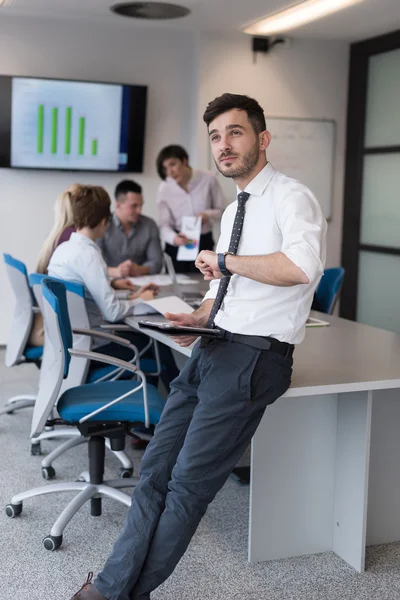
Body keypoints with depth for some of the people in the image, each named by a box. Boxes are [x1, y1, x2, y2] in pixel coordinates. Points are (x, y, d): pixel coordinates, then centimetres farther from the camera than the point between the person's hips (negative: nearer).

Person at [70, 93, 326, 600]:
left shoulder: (291, 198, -8)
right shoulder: (234, 211, 20)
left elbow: (303, 266, -29)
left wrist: (225, 261, -16)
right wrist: (200, 316, 6)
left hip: (255, 355, -8)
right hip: (212, 349, 9)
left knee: (189, 482, -5)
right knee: (156, 471, 4)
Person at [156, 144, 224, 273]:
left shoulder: (208, 179, -10)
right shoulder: (164, 188, -8)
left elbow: (221, 210, 1)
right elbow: (164, 225, -9)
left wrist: (207, 215, -22)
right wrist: (174, 238, -30)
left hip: (204, 243, 0)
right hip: (177, 245, 1)